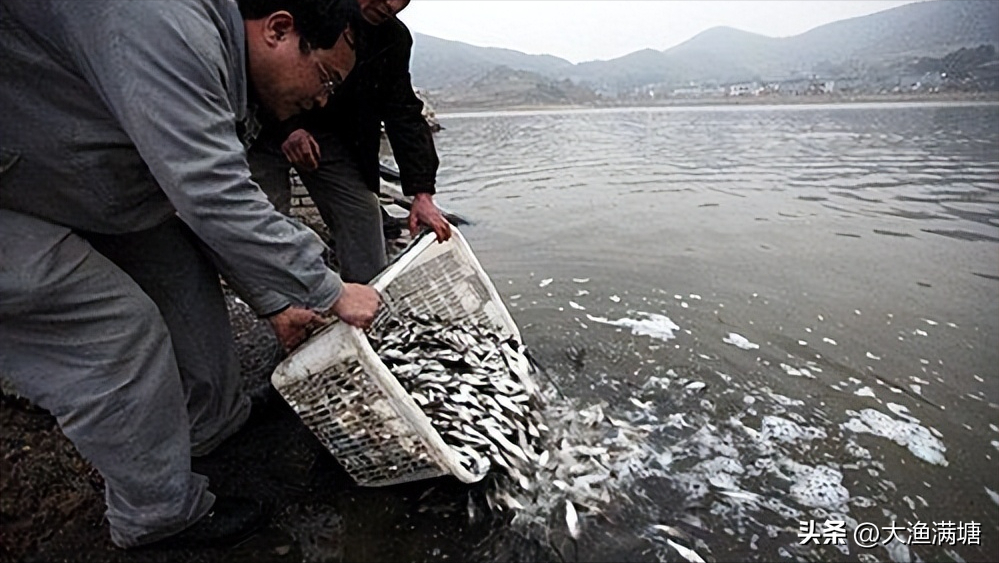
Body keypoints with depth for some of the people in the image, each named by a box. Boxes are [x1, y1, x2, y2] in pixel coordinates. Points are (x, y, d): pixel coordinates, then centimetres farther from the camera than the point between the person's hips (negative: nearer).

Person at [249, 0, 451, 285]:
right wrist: (285, 129, -34)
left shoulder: (394, 38, -5)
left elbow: (404, 114, -9)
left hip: (328, 135, 3)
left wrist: (422, 194, -19)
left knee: (364, 212, -7)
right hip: (265, 130, -3)